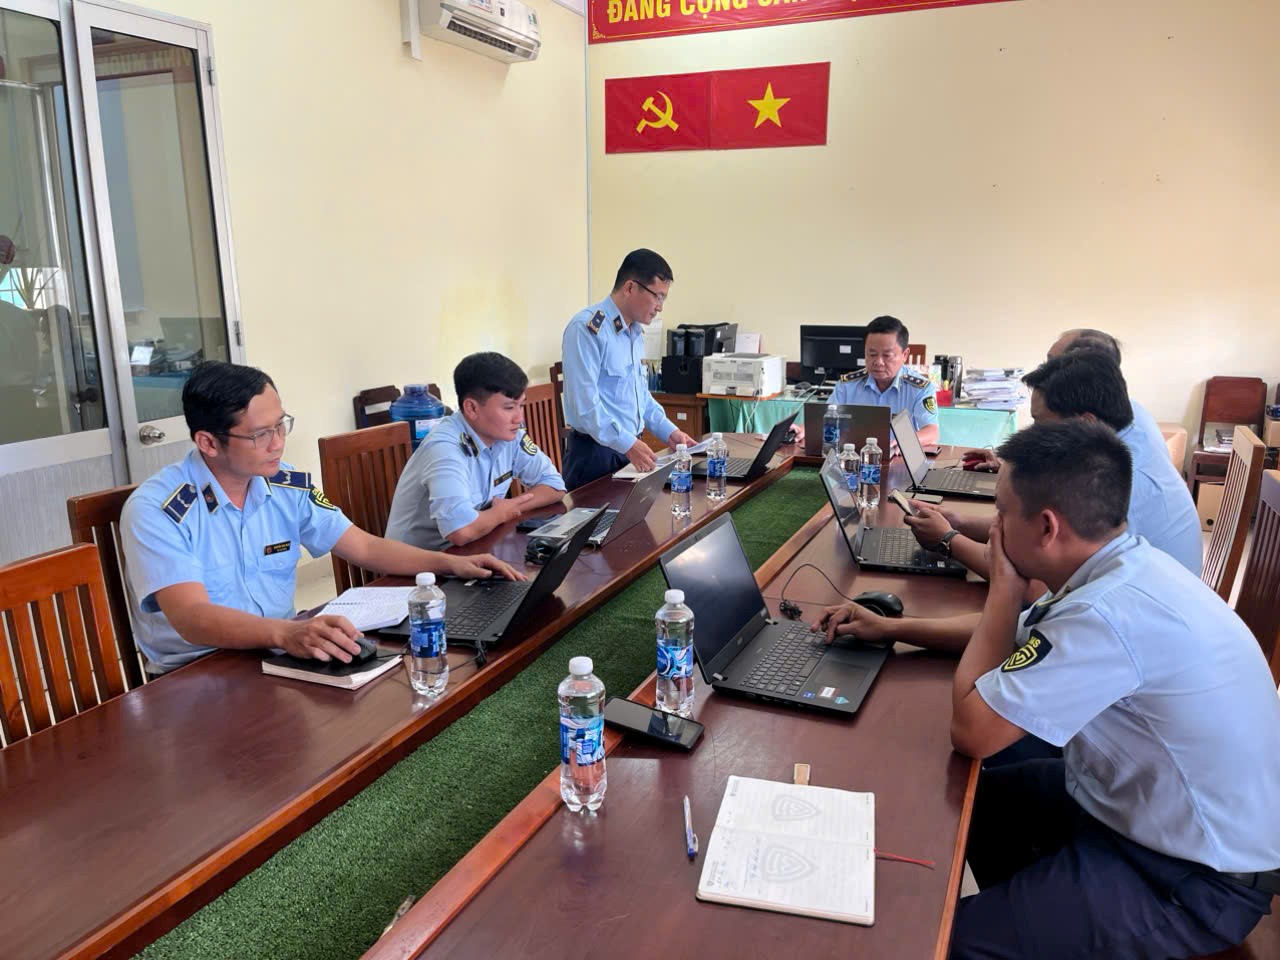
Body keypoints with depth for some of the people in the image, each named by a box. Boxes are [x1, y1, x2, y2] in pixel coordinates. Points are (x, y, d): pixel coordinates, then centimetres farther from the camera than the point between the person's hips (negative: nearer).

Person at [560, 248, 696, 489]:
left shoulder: (636, 332, 12)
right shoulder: (588, 328, -16)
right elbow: (584, 401, -23)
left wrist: (668, 431, 10)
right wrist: (628, 444, -26)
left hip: (632, 448, 8)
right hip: (595, 452, -8)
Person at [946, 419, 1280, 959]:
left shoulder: (1110, 612, -34)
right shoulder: (1126, 565, -5)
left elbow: (971, 732, -25)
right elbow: (1009, 639, 11)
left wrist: (1005, 586, -18)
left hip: (1192, 883, -9)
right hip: (1147, 799, 9)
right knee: (979, 794, 20)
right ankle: (1026, 913, 40)